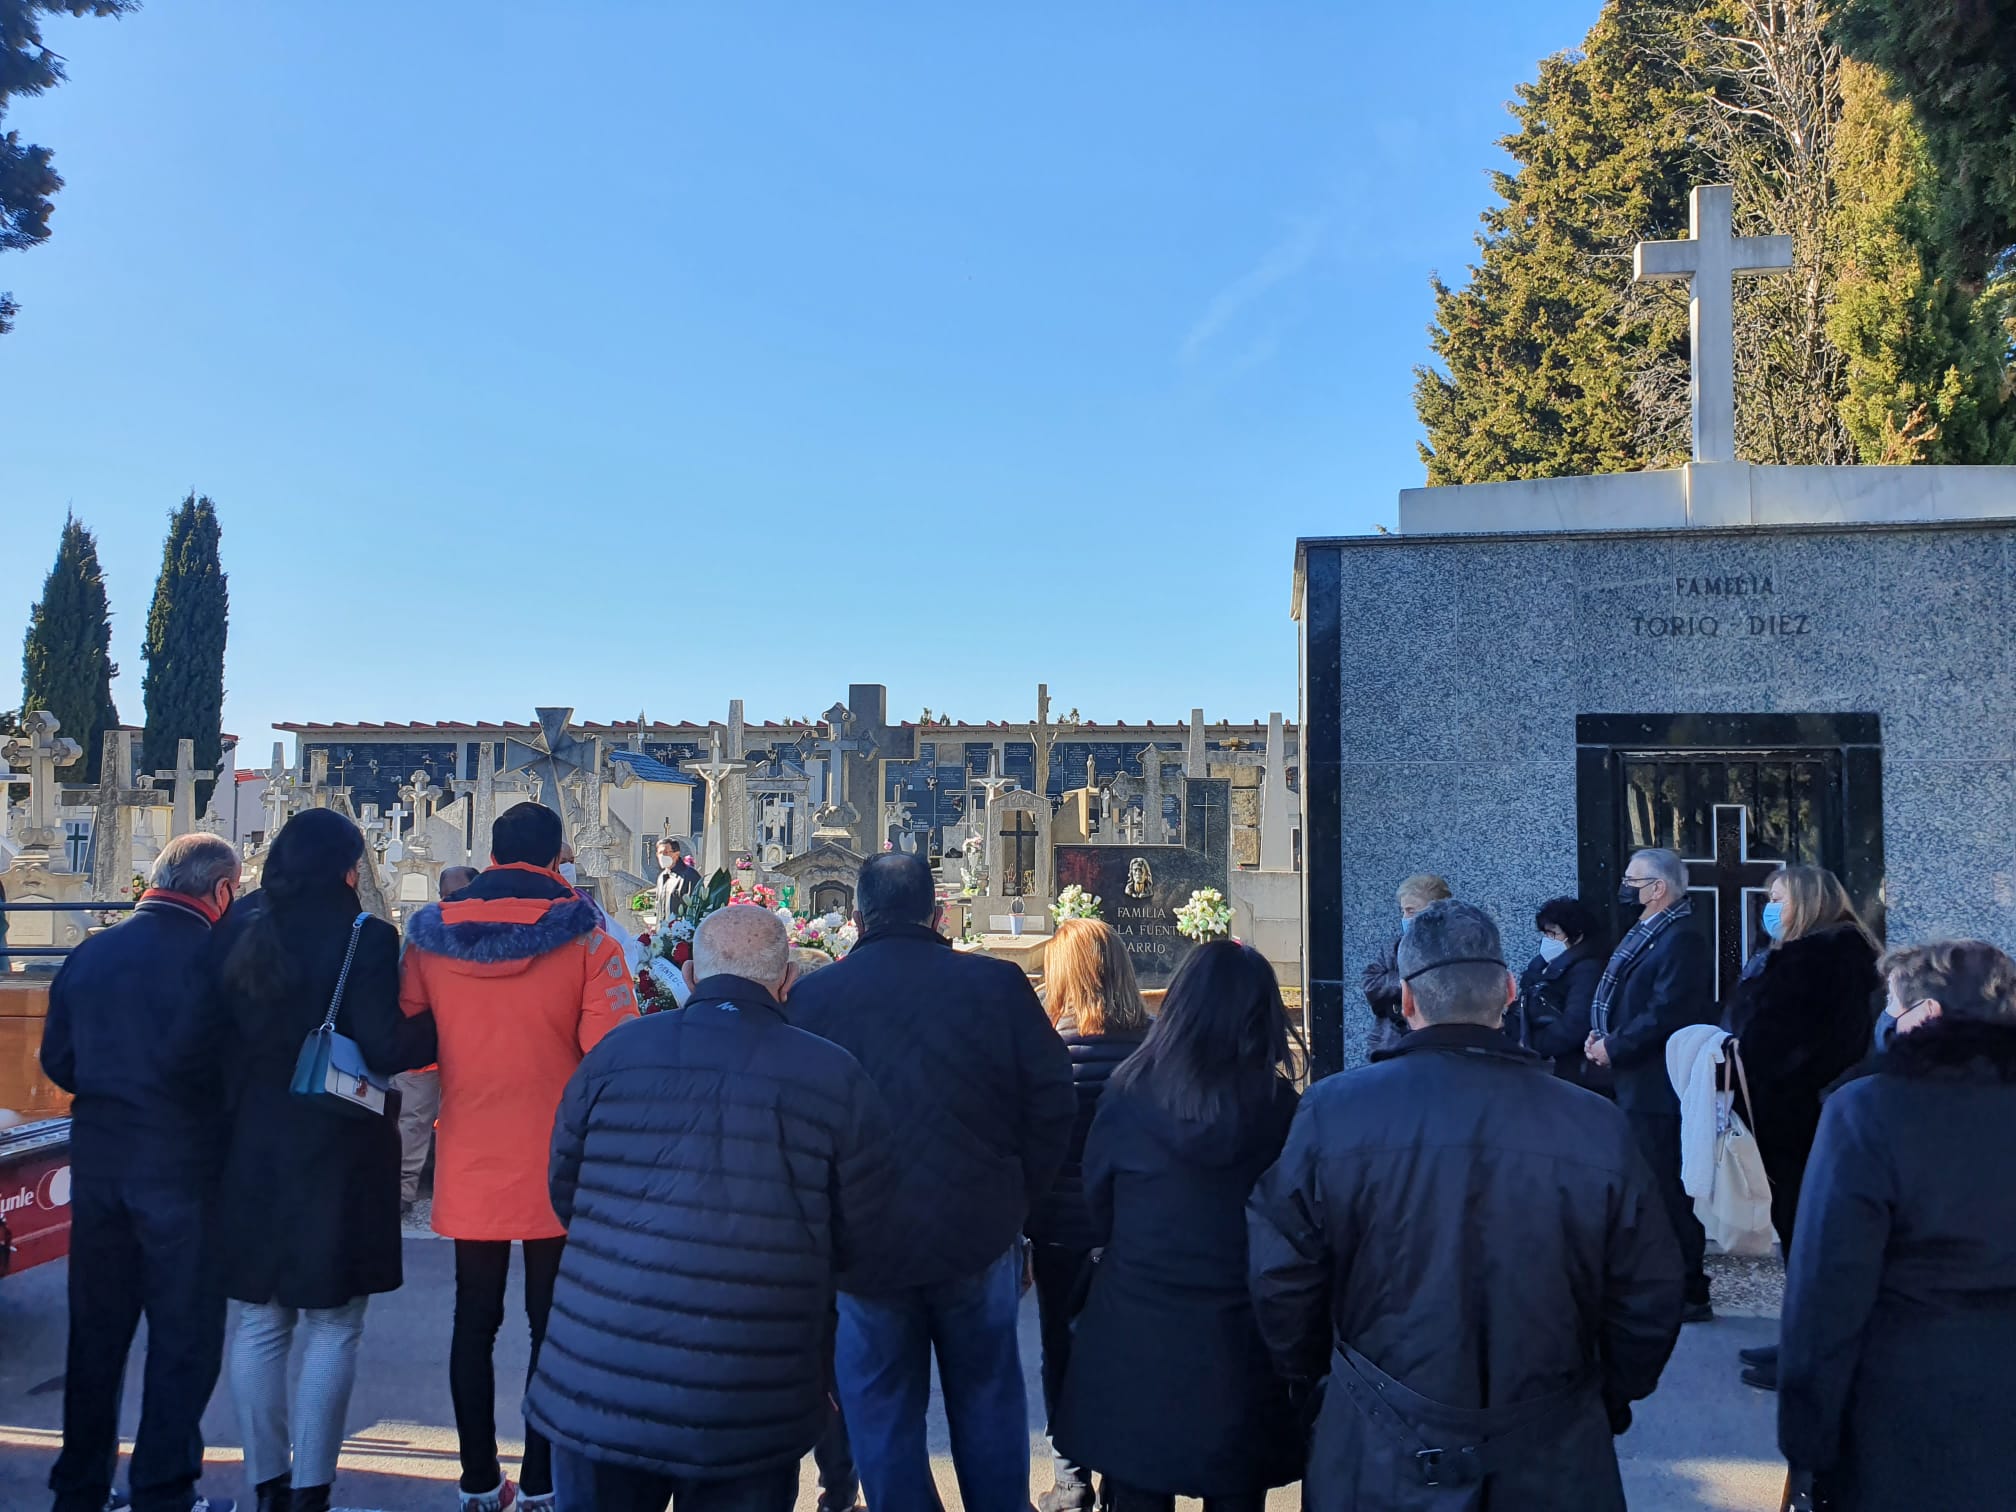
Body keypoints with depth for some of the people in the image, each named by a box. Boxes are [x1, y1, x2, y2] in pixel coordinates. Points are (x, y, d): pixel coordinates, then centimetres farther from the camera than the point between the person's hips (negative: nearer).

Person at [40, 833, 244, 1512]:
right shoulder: (213, 957, -15)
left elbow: (57, 1060, 7)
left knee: (95, 1332, 17)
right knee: (184, 1336, 7)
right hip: (182, 1168, -6)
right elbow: (233, 1064, -17)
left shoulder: (89, 954, 3)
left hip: (97, 1164, 6)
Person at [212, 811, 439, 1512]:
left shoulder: (238, 932, 3)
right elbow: (386, 1048, -19)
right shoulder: (364, 936, -13)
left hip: (251, 1151, 5)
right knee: (331, 1332, 5)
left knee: (259, 1325, 14)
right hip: (338, 1156, -5)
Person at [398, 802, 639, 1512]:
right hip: (556, 1166, -2)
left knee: (474, 1323, 14)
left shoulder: (429, 935, -1)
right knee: (552, 1326, 10)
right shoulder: (586, 938, -11)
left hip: (469, 1166, 3)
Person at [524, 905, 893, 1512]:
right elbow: (860, 1240, 2)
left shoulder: (616, 1052, 1)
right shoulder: (839, 1078, -6)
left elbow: (565, 1198, 13)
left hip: (594, 1392, 2)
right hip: (750, 1416, -1)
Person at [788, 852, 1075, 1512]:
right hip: (979, 1235, 1)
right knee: (986, 1394, 20)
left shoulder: (811, 996, -9)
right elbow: (1052, 1102, -6)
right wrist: (1015, 1197, 7)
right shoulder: (998, 984, -10)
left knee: (882, 1409, 16)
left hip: (863, 1247, 0)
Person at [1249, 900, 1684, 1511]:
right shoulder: (1598, 1127, -12)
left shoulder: (1332, 1112, -14)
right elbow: (1650, 1301, -4)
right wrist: (1606, 1404, 15)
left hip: (1379, 1462, -1)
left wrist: (1312, 1372, 11)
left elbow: (1280, 1277, -8)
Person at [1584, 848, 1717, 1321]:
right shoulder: (1643, 936, 16)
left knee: (1669, 1193, -4)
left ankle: (1687, 1294, 5)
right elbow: (1624, 1004, 20)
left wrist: (1613, 1047, -16)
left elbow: (1666, 1013, -24)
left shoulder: (1682, 942, -16)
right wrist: (1601, 1038, 2)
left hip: (1660, 1090, -10)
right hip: (1635, 1087, 10)